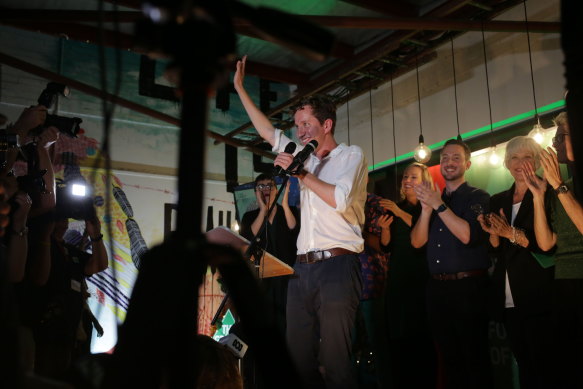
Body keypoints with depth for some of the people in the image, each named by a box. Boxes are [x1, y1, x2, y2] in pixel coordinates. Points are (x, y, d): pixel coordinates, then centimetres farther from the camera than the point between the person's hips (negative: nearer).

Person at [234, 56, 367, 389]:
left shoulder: (352, 155, 3)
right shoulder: (306, 158, 21)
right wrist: (240, 87, 31)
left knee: (334, 360, -7)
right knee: (298, 358, 6)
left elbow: (341, 199, -14)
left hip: (338, 266, -7)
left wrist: (302, 175, -7)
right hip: (303, 268, 7)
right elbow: (268, 131, 28)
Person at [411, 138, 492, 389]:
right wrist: (426, 209, -11)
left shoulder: (478, 197, 0)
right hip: (437, 288, 5)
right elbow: (417, 242, 3)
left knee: (475, 357, 1)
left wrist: (438, 204, -17)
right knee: (449, 357, 14)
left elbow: (467, 235, -17)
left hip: (468, 287, -5)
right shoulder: (433, 199, 15)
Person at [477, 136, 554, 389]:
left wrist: (512, 233, -21)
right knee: (524, 363, 12)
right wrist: (493, 233, -7)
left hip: (537, 295, -5)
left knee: (544, 364, -4)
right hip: (507, 298, 5)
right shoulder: (498, 201, 14)